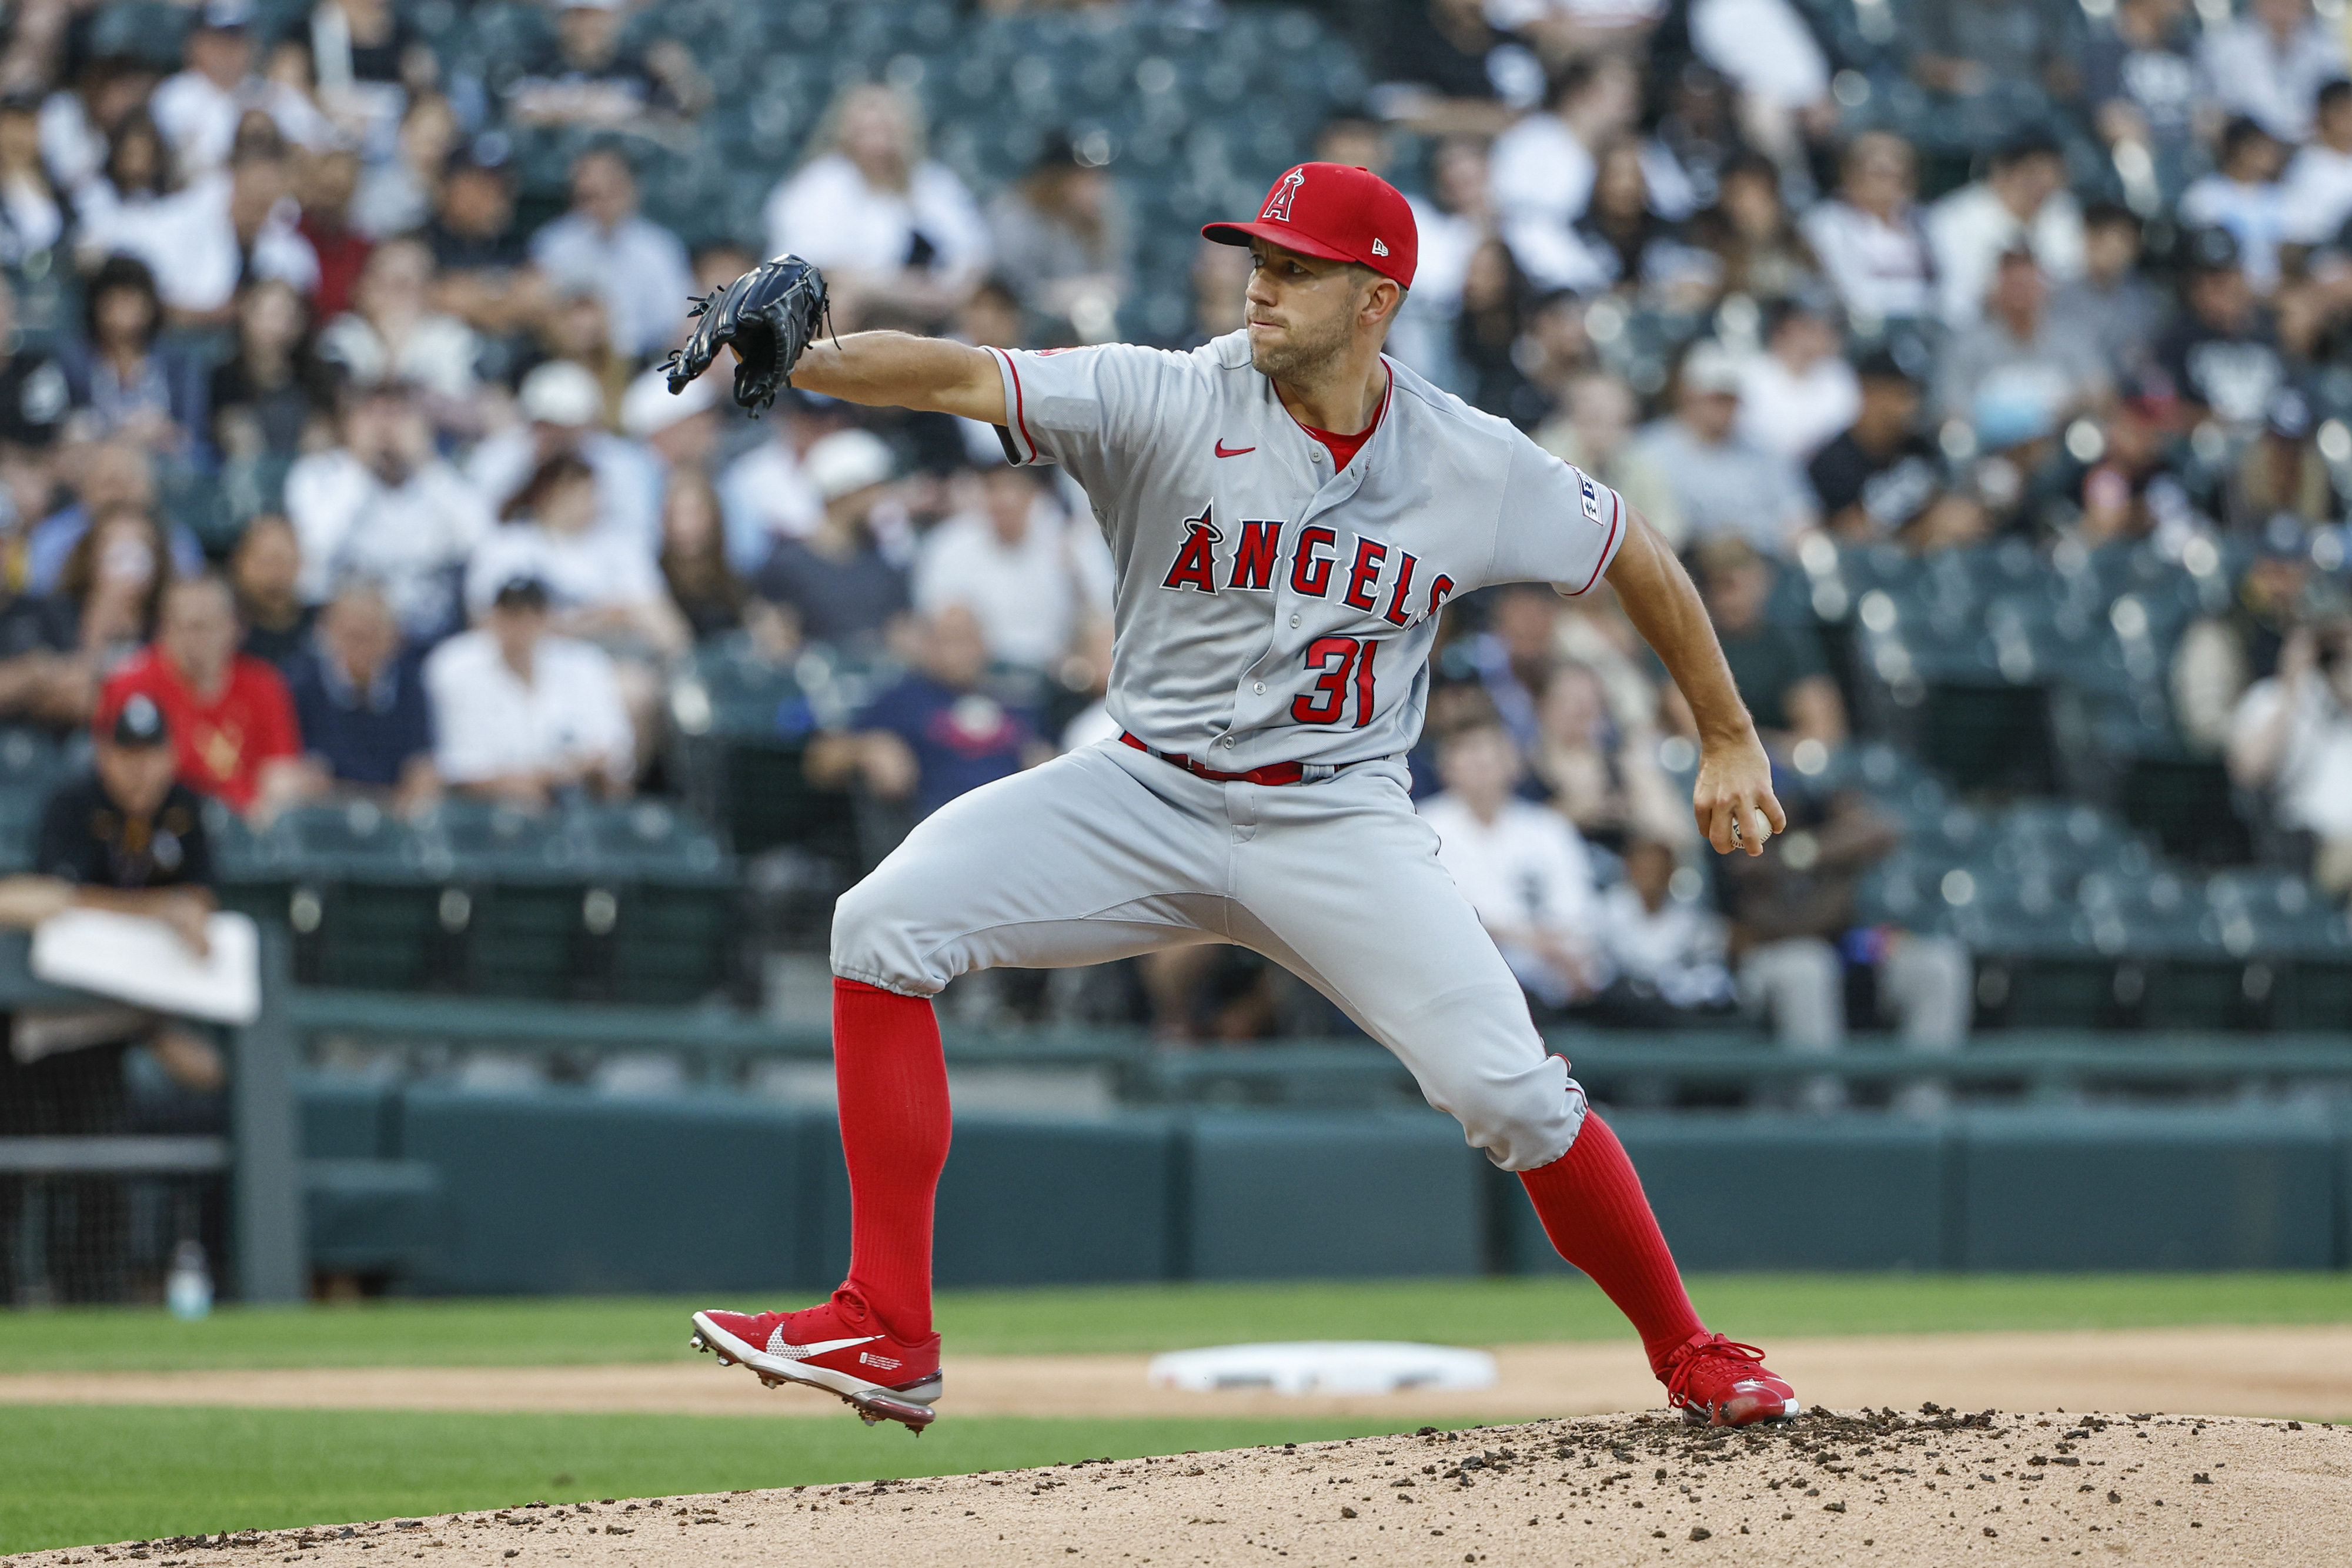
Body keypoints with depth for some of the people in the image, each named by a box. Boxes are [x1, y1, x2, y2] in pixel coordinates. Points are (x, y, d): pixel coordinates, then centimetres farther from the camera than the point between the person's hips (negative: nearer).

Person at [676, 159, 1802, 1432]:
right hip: (1148, 796, 1)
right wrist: (799, 362, -39)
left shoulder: (1474, 467, -5)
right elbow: (961, 378, -22)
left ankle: (1689, 1354, 10)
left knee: (1507, 1090, -16)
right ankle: (887, 1336, -16)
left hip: (1336, 826, -1)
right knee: (886, 922, -19)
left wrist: (1730, 741, 14)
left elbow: (1636, 556, 11)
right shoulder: (1174, 404, -10)